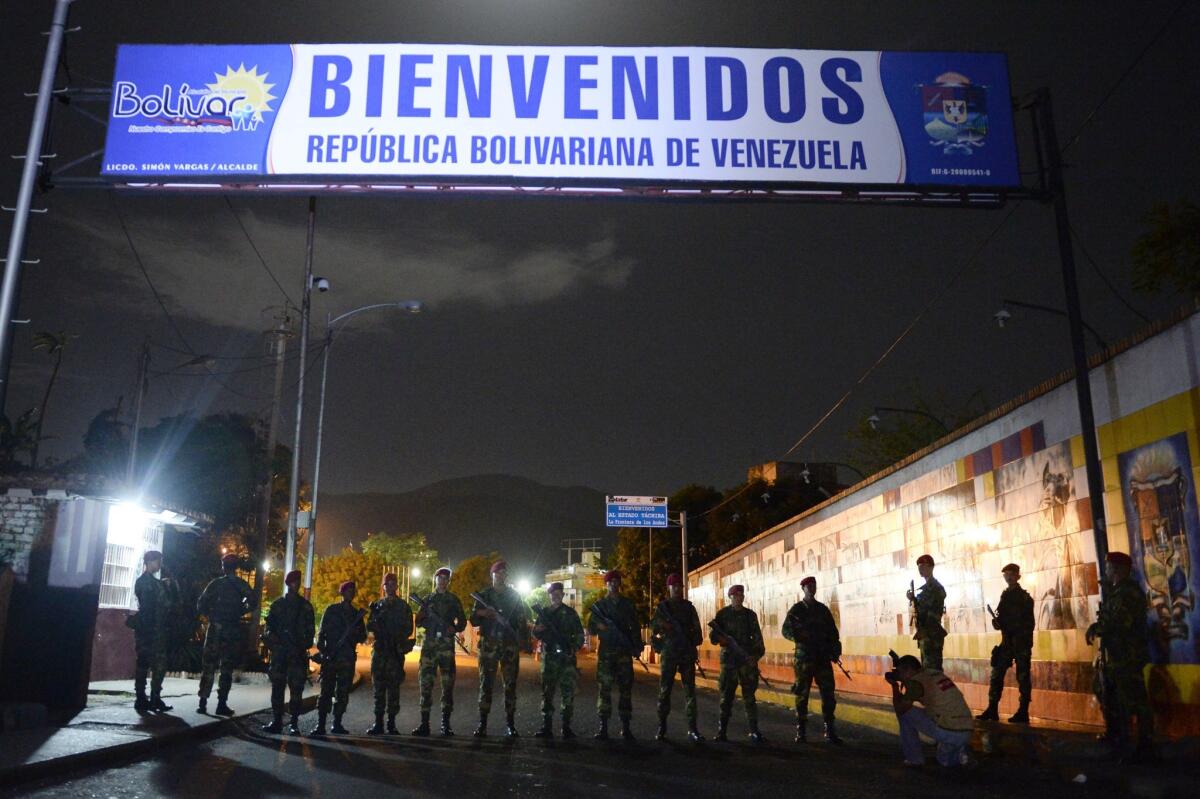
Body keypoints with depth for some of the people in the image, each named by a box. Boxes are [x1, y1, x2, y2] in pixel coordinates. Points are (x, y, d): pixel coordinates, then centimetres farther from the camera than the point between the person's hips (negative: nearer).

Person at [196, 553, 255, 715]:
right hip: (232, 630, -1)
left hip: (215, 628, 1)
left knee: (208, 666, 8)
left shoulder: (215, 583, 1)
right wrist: (240, 612, 5)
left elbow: (201, 604, -2)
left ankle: (203, 702, 5)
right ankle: (222, 704, 3)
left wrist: (210, 615, 13)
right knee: (227, 668, 5)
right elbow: (252, 603, -11)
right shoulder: (241, 585, -1)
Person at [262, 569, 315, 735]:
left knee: (296, 689, -4)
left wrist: (305, 645, -8)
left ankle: (294, 723, 0)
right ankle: (277, 721, 9)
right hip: (279, 652, 2)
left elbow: (310, 630, 5)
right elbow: (269, 626, 11)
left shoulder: (306, 606, 7)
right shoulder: (277, 604, 12)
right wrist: (270, 637, -9)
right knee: (277, 687, 2)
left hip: (297, 653, -2)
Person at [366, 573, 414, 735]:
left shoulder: (403, 606, 6)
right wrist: (376, 620, -14)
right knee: (379, 687, 3)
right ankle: (378, 723, 7)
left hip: (396, 651, -2)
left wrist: (398, 637, -13)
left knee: (393, 688, -2)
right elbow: (369, 627, 7)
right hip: (379, 650, 2)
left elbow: (408, 629, 4)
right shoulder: (377, 605, 13)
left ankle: (392, 723, 2)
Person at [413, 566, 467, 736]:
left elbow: (462, 621, 9)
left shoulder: (453, 600, 10)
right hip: (429, 644, 1)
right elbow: (418, 620, 9)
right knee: (426, 683, -2)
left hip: (447, 645, -1)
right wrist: (430, 620, -11)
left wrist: (455, 628, -11)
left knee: (447, 684, -3)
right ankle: (424, 723, 2)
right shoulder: (427, 600, 14)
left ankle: (446, 724, 2)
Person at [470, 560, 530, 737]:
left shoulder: (515, 596, 9)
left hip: (510, 645, 0)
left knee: (510, 684, 1)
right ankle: (482, 724, 1)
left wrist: (524, 640, -7)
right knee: (486, 683, -3)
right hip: (488, 644, 0)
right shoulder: (483, 596, 9)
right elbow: (474, 620, 7)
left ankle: (510, 724, 7)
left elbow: (522, 621, 7)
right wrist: (483, 614, -14)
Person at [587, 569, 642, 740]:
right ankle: (603, 726, 0)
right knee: (604, 688, -3)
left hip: (624, 651, 1)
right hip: (605, 652, -1)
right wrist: (598, 626, -15)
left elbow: (635, 627, 12)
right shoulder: (599, 605, 8)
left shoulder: (628, 604, 11)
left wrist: (637, 646, 0)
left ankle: (625, 727, 4)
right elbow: (591, 629, 7)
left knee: (625, 688, -1)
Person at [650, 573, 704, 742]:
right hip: (668, 654, -1)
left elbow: (697, 629, 8)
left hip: (687, 654, 1)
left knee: (690, 690, -2)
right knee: (664, 691, 2)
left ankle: (692, 729, -2)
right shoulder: (662, 607, 5)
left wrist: (694, 640, -7)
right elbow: (653, 626, -1)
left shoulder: (689, 607, 10)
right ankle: (661, 728, 11)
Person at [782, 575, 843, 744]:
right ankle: (801, 732, 9)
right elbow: (786, 630, -3)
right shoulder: (796, 609, 2)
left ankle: (830, 731, 5)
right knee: (802, 695, 1)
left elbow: (833, 632, 14)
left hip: (823, 658, 3)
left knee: (828, 694, -2)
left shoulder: (823, 609, 12)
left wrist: (835, 651, 1)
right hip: (803, 658, -3)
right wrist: (799, 635, -22)